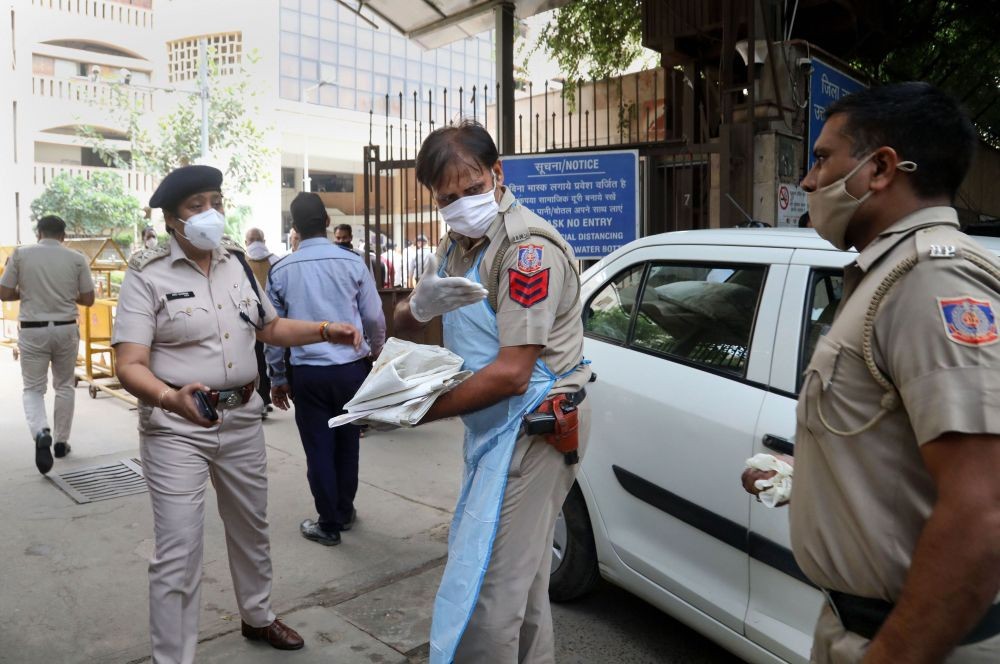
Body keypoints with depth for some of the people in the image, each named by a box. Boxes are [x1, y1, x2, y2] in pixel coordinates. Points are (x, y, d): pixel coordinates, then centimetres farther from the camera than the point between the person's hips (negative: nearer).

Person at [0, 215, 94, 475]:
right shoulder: (77, 258, -2)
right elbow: (88, 299, 1)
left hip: (32, 330, -1)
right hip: (66, 329, 1)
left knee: (33, 388, 9)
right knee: (64, 386, 16)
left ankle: (41, 433, -16)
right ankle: (61, 441, 22)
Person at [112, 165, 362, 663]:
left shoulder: (236, 263, 6)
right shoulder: (147, 276, -11)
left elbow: (270, 328, 17)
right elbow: (130, 366, -19)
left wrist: (326, 331, 1)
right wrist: (173, 398, -39)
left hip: (242, 420, 6)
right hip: (176, 426, -5)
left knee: (251, 527, 20)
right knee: (178, 551, -4)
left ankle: (257, 617, 43)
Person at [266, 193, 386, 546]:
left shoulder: (281, 270, -1)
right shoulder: (352, 262, -5)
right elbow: (375, 318, 0)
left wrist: (277, 378, 15)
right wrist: (374, 355, 18)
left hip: (307, 372, 0)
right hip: (351, 367, 1)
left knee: (319, 448, 9)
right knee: (347, 441, 17)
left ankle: (329, 525, 20)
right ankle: (344, 511, 33)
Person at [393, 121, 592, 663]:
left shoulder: (528, 247, -18)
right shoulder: (457, 244, 12)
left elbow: (511, 373, -22)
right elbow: (402, 323, 11)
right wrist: (421, 304, -13)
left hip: (530, 430, -9)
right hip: (492, 429, 9)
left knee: (484, 598, -6)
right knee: (523, 586, 22)